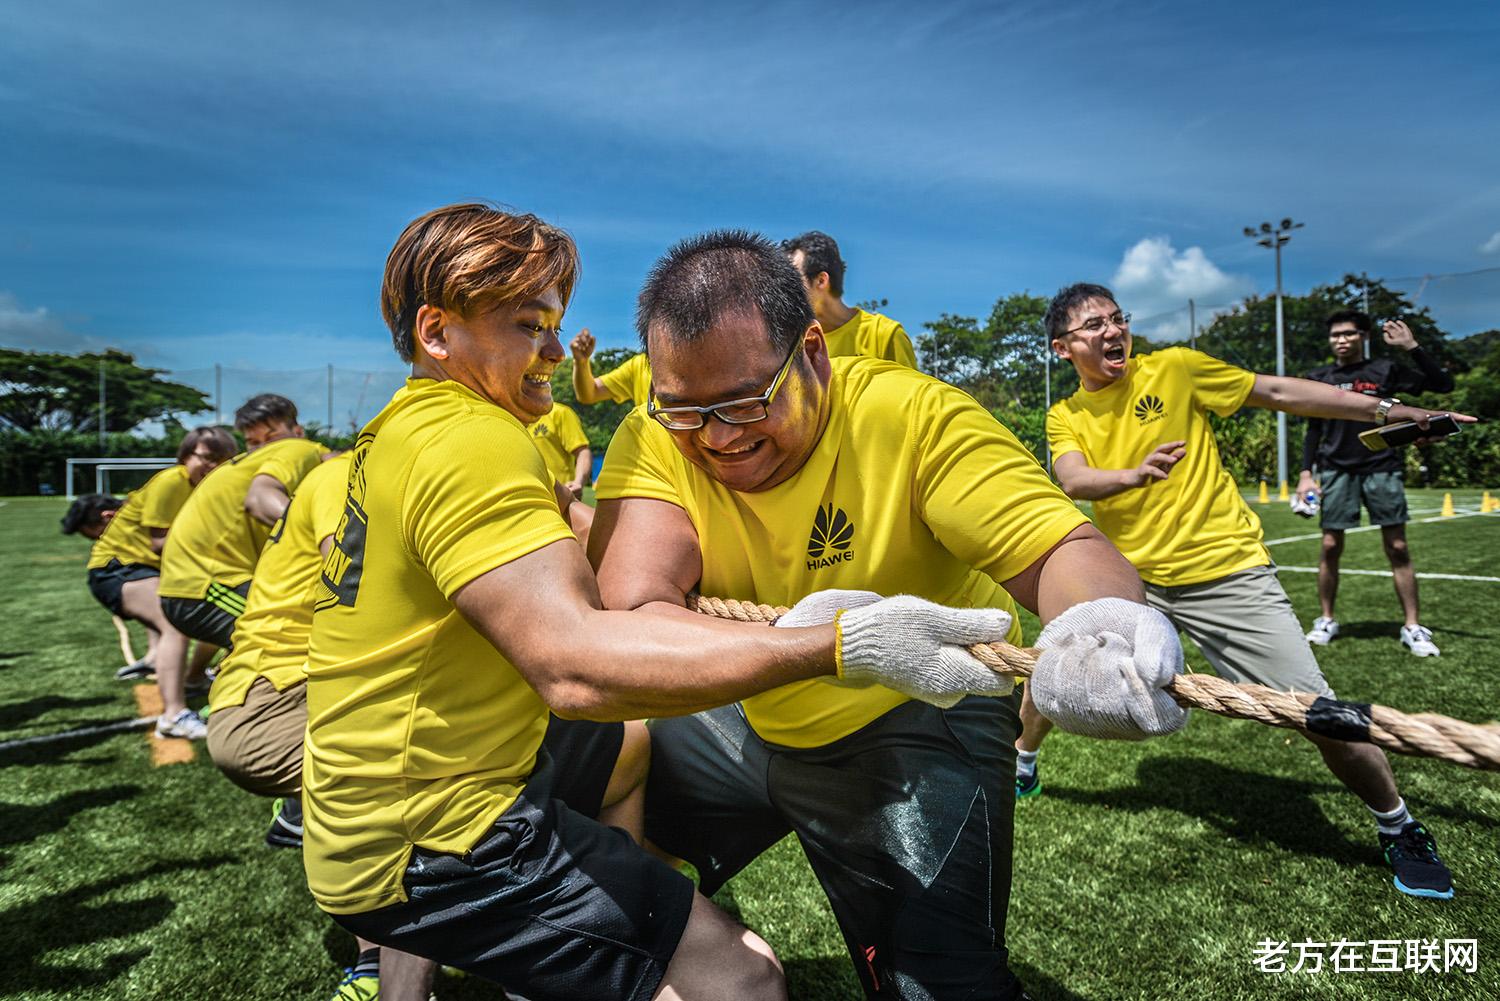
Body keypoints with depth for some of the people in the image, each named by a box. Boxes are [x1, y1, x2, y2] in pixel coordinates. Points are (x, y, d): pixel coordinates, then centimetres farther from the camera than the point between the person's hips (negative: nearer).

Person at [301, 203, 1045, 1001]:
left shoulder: (402, 427, 11)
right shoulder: (470, 440, -24)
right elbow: (575, 664, -38)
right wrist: (843, 644, -41)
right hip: (424, 852, -10)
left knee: (630, 740, 31)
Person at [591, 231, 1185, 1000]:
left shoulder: (916, 416, -23)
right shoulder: (656, 439, -16)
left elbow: (1061, 549, -27)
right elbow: (629, 604, -31)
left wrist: (1102, 620, -51)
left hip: (919, 722, -3)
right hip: (750, 718, 4)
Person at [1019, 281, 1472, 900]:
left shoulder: (1172, 369, -4)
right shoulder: (1064, 417, 2)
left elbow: (1279, 393, 1)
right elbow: (1073, 481, -17)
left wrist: (1393, 410, 2)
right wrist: (1134, 474, -37)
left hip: (1227, 573, -2)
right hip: (1131, 578, 3)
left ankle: (1399, 830, 26)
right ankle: (1021, 767, 33)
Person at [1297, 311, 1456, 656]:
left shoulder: (1384, 370, 4)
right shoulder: (1319, 378, 8)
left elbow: (1443, 384, -2)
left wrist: (1412, 347, -9)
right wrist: (1306, 474, 4)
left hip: (1382, 468, -1)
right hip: (1336, 470, 1)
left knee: (1397, 548, -1)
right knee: (1331, 546, -1)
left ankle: (1413, 627, 8)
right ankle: (1326, 620, 12)